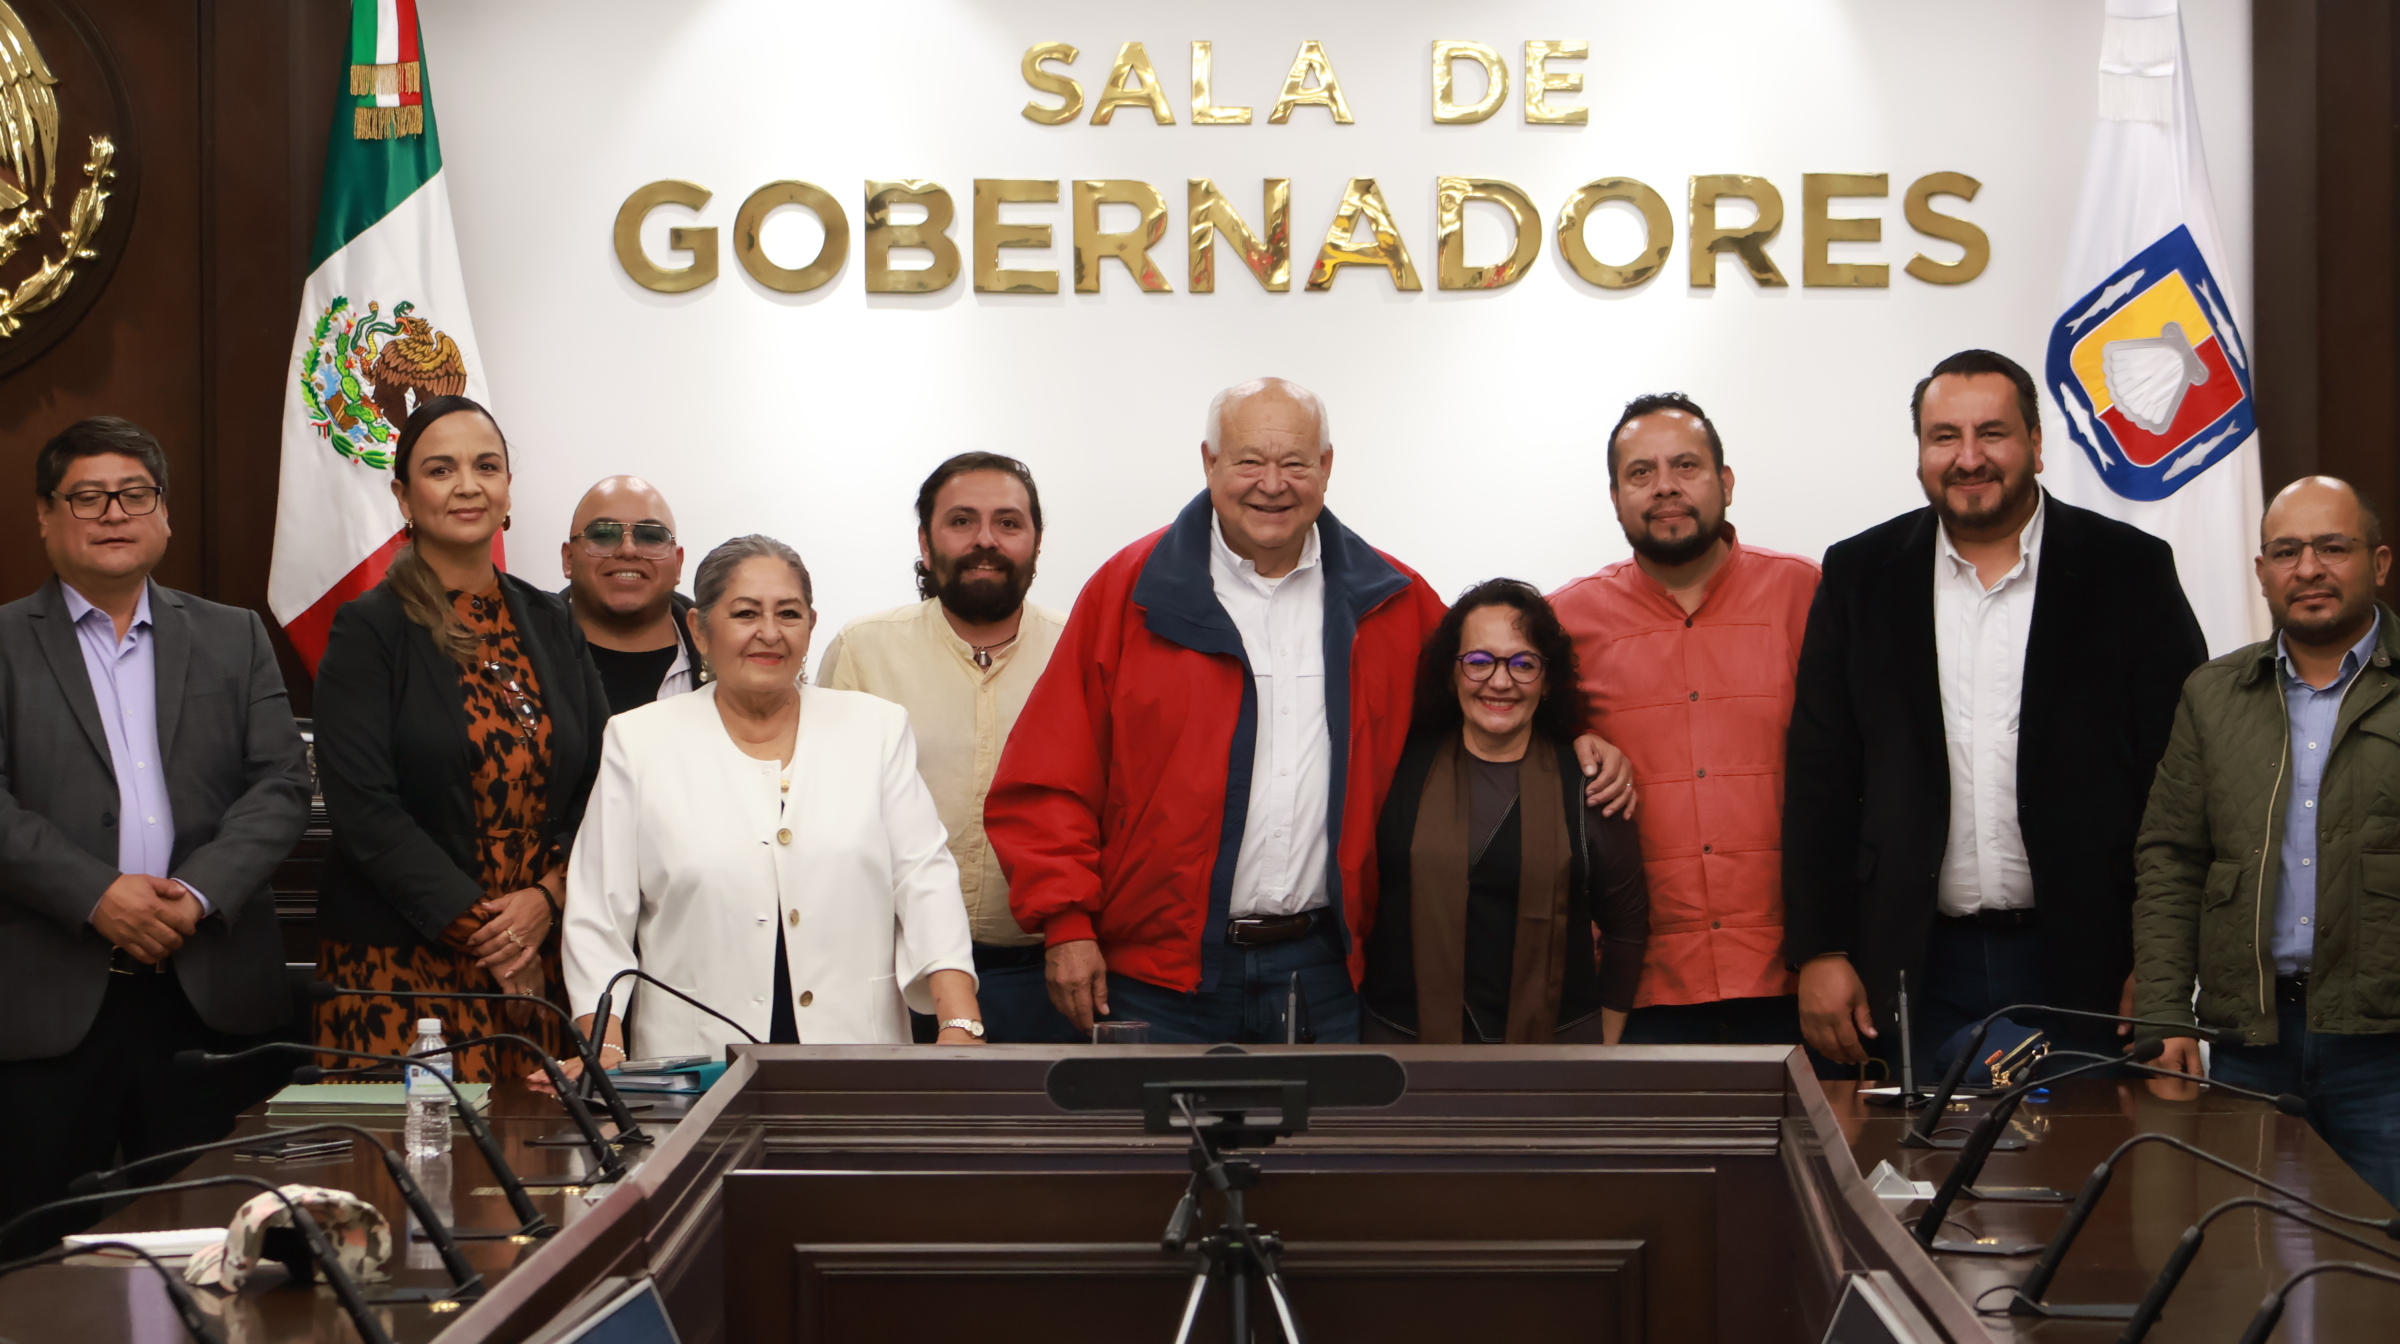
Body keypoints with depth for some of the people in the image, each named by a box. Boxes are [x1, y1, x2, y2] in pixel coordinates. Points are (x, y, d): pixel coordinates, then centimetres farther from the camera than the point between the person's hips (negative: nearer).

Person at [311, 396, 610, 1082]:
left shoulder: (550, 624, 13)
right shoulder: (368, 632, -2)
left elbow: (600, 786, 9)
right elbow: (363, 809, -10)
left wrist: (547, 897, -8)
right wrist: (479, 929, -12)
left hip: (543, 957, 4)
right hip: (402, 966, -4)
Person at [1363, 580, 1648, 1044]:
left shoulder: (1585, 784, 1)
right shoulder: (1403, 770, 1)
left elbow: (1626, 925, 7)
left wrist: (1606, 1043, 5)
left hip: (1556, 1040, 0)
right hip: (1404, 1036, 0)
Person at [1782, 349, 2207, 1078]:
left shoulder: (2129, 571, 2)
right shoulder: (1860, 576, 7)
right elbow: (1820, 775, 5)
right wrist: (1819, 951, -1)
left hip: (2085, 967, -1)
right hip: (1917, 970, 1)